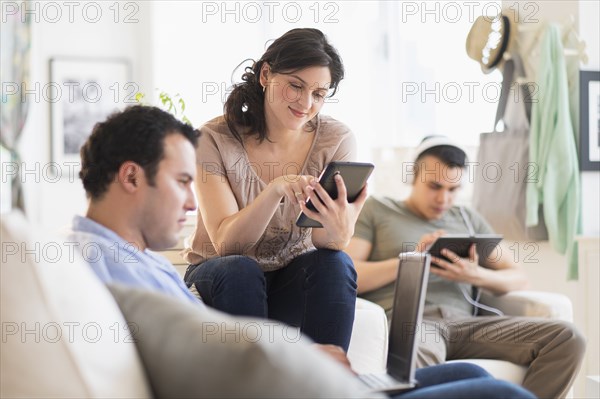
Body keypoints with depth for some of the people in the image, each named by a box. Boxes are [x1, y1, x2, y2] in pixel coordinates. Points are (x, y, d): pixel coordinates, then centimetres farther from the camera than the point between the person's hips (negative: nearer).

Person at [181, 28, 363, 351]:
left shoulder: (336, 140, -8)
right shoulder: (215, 139, -15)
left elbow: (326, 243, -17)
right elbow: (225, 242, -23)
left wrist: (338, 231, -43)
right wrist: (274, 191, -41)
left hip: (296, 282, 2)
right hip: (222, 279, -2)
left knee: (335, 264, -29)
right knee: (240, 270, -34)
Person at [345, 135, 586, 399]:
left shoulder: (468, 219, 28)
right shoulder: (375, 209, 17)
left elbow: (518, 279, 21)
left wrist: (476, 275, -1)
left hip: (463, 322, 5)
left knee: (566, 339, -20)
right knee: (418, 352, -44)